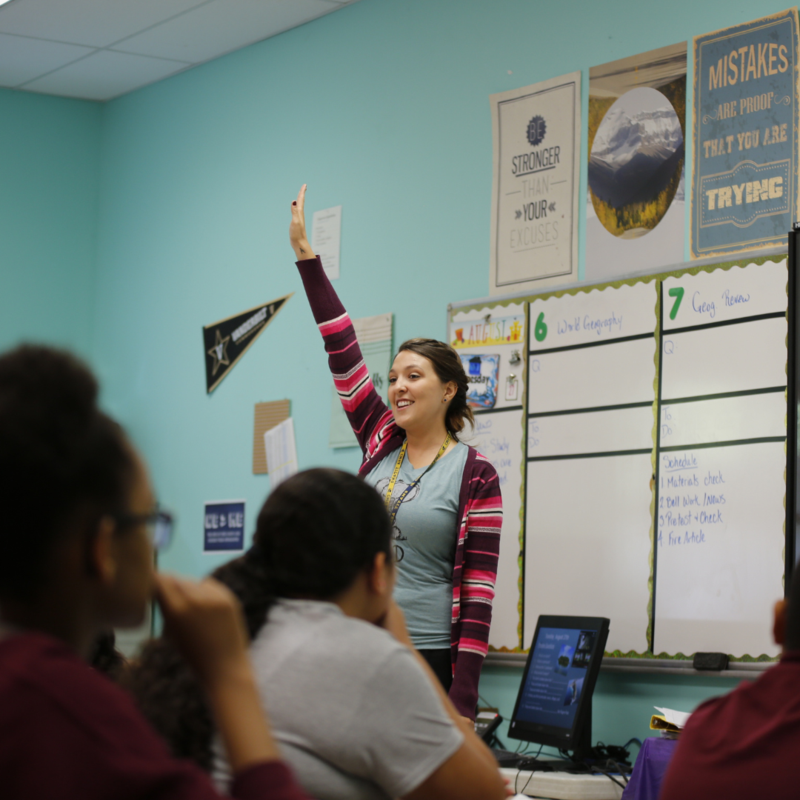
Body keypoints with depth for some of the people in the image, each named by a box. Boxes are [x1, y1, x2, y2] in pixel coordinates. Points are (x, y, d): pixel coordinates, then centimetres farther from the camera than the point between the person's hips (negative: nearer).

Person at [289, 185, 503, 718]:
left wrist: (462, 703, -14)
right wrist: (305, 254, 6)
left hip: (428, 658, -5)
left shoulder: (475, 476, -5)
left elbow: (479, 591, -8)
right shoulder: (382, 444, 10)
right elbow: (343, 351, 8)